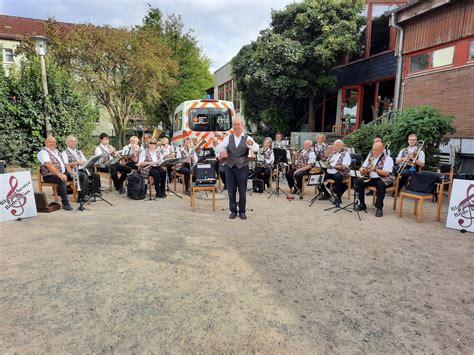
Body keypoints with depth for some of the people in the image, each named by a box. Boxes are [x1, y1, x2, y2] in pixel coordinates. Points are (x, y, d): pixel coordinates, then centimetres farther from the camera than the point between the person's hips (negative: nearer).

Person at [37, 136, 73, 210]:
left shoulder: (57, 151, 22)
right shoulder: (43, 152, -5)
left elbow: (64, 164, 21)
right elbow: (49, 165, -21)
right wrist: (59, 174, -32)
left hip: (63, 173, 8)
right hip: (50, 175, -8)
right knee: (62, 180, -38)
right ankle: (65, 203, -35)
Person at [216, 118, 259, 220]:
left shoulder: (247, 138, -1)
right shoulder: (228, 138, 6)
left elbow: (256, 148, -19)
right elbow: (219, 149, -4)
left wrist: (251, 144, -42)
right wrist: (216, 146, -28)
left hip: (242, 168, -2)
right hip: (230, 167, 2)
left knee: (242, 191, 5)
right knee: (231, 190, 8)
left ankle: (242, 211, 19)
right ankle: (233, 211, 21)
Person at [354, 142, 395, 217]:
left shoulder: (388, 159, -9)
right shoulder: (370, 156, 9)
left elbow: (386, 173, -20)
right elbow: (363, 167, 10)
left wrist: (375, 169, -34)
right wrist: (362, 169, -15)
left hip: (383, 179, -5)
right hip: (370, 178, 5)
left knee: (381, 184, -39)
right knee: (358, 182, -19)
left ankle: (379, 208, -25)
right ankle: (362, 204, -7)